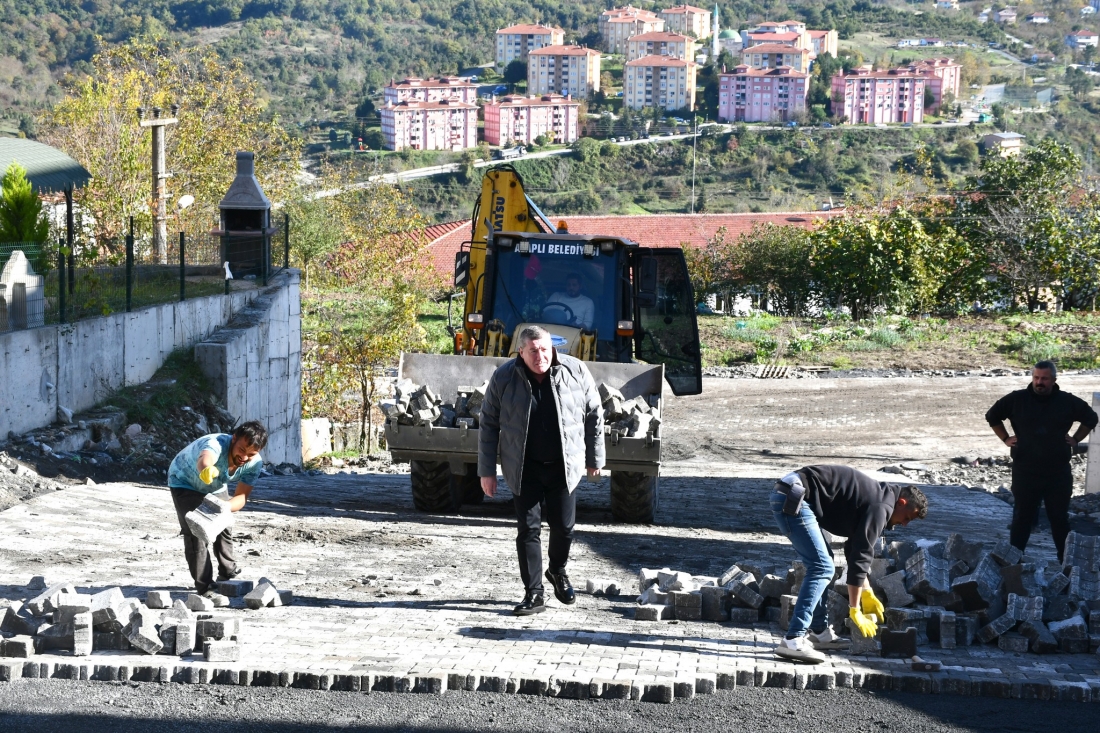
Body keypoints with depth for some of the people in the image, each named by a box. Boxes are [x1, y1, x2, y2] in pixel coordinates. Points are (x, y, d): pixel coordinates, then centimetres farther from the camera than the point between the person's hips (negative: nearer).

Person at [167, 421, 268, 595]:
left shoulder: (254, 463, -27)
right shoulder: (216, 444, -45)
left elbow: (242, 496, -30)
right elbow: (205, 458, -70)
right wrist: (206, 469, -95)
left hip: (214, 487, 6)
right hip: (184, 482, -6)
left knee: (223, 528, 17)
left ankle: (228, 575, 40)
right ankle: (205, 587, -10)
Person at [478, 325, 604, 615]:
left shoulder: (575, 371, -8)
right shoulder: (504, 377, -9)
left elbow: (594, 415, 4)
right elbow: (489, 424, -1)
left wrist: (594, 458, 8)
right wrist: (487, 471, -2)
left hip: (563, 466, 1)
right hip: (524, 468, -1)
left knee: (564, 526, 9)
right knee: (528, 529, -1)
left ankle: (558, 572, 37)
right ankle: (534, 594, 6)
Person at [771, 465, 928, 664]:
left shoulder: (876, 497, 22)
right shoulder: (880, 507, -9)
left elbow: (856, 550, 31)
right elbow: (860, 557, -10)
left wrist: (867, 593, 32)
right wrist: (855, 611, -5)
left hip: (786, 496, 11)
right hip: (793, 499, -11)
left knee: (820, 565, 19)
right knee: (822, 568, -12)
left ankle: (818, 632, 23)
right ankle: (793, 641, -18)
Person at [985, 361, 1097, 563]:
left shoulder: (1068, 402, 0)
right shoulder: (1016, 400, -3)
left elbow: (1090, 418, 17)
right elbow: (992, 416, 12)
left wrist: (1076, 439, 8)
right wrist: (1005, 438, 5)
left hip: (1058, 472, 1)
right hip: (1025, 470, -1)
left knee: (1060, 517, 9)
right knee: (1022, 517, 6)